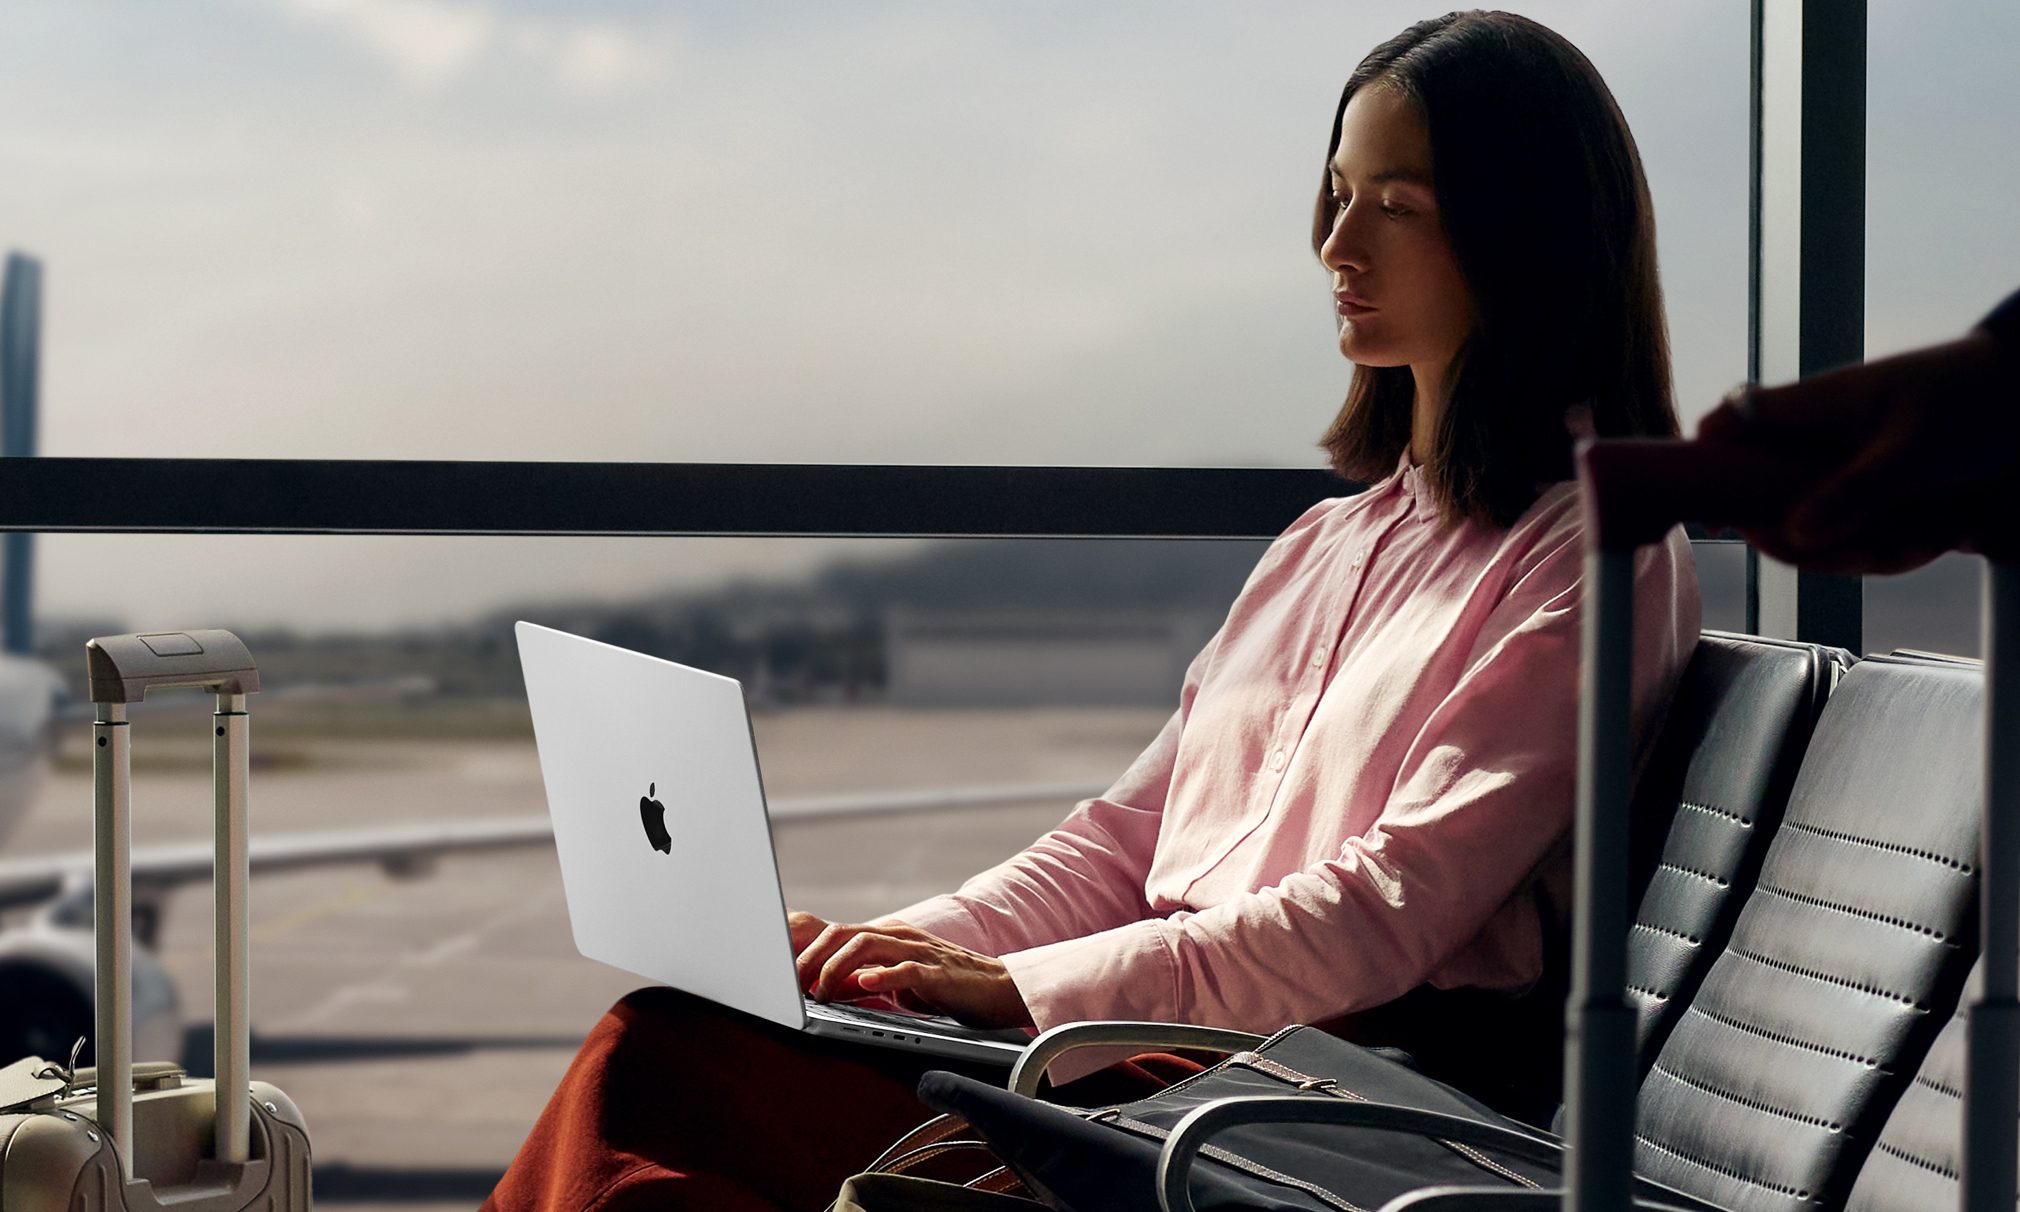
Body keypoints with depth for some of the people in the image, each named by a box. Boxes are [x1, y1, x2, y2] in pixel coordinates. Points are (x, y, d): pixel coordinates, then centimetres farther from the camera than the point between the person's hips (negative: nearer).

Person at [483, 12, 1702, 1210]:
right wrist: (900, 951, 1)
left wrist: (1019, 987, -16)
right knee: (664, 1040, -15)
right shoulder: (1330, 542, 22)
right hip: (1158, 1030, 7)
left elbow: (1389, 916, -13)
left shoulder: (1598, 558, -4)